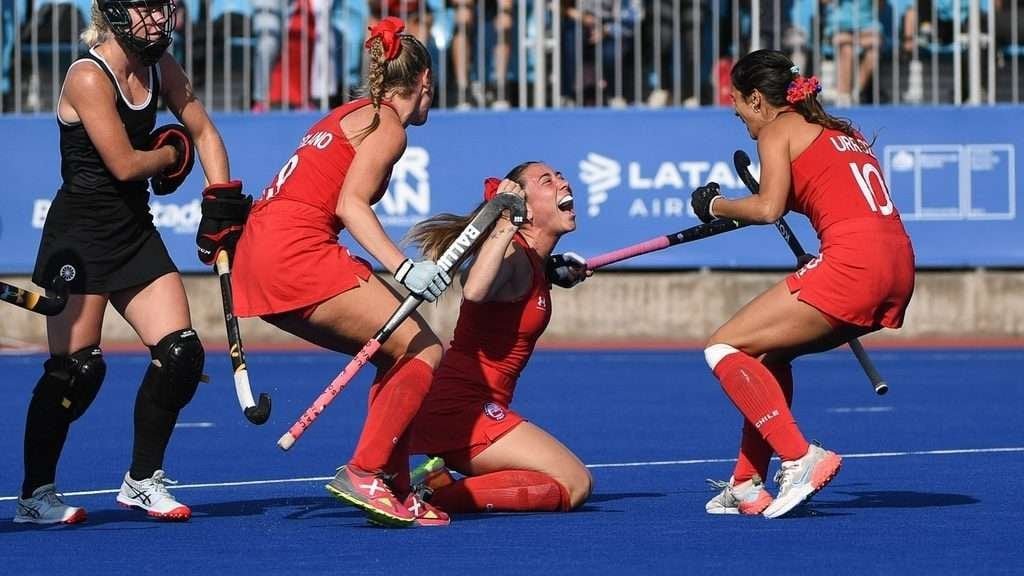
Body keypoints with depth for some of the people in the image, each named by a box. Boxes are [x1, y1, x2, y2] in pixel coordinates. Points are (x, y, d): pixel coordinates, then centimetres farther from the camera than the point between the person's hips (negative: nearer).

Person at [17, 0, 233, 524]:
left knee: (181, 354, -2)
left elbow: (203, 132, 15)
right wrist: (172, 154, 0)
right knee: (77, 368, -9)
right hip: (80, 234, -7)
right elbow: (125, 164, -19)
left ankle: (143, 480, 13)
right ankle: (35, 494, 5)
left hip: (135, 232, 7)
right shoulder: (89, 77, -18)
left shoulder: (161, 68, 4)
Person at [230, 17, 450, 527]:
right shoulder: (387, 125, -2)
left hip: (258, 254, 9)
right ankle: (363, 474, -16)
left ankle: (390, 486, 8)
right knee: (423, 350, -8)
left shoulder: (350, 114, 25)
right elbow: (350, 205, -14)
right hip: (297, 250, -9)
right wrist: (404, 269, -23)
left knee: (397, 355, 14)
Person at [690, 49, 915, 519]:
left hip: (852, 260, -9)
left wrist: (714, 205, 7)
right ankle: (747, 487, 20)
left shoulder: (779, 129, 5)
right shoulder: (838, 131, 28)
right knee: (769, 353, 24)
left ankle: (800, 458, -16)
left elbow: (768, 208, -9)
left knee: (723, 348, -2)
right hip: (899, 265, 9)